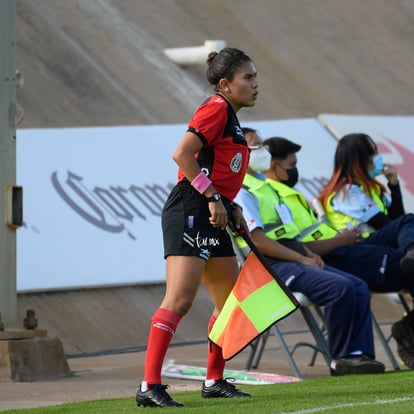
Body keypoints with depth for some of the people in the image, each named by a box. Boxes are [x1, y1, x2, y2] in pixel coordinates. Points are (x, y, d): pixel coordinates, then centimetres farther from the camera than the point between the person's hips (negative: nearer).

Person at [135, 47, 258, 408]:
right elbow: (182, 154, -20)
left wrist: (232, 207, 12)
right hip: (189, 213, -11)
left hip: (212, 219, 11)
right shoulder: (216, 109, -9)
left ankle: (214, 381, 24)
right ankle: (149, 386, -19)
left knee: (231, 301, 14)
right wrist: (213, 197, -20)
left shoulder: (230, 118, 20)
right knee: (179, 300, -17)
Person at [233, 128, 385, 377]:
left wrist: (310, 254, 9)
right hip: (274, 266, -10)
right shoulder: (240, 192, -9)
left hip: (295, 260, 10)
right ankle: (341, 359, -17)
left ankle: (360, 353, -11)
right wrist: (303, 260, -15)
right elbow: (257, 240, -18)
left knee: (359, 287, -4)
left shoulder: (262, 184, 23)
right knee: (340, 287, -26)